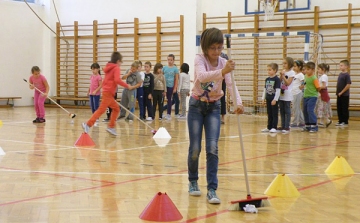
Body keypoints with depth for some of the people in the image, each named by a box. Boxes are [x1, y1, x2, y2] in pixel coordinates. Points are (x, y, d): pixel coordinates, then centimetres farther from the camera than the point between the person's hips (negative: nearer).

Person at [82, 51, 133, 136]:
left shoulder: (109, 68, 18)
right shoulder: (116, 68, -8)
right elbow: (117, 80, -23)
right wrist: (127, 86, -16)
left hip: (106, 91, 9)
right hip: (108, 92, -9)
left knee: (116, 108, 15)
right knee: (101, 109, -12)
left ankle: (111, 127, 13)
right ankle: (88, 124, -17)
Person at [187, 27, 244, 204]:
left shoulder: (224, 63, -7)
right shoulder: (199, 59, -16)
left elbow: (231, 84, -21)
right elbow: (202, 76, -38)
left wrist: (238, 102, -40)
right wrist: (222, 71, -56)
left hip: (213, 107, 2)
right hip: (196, 105, -2)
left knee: (212, 148, -9)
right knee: (195, 149, 1)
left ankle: (212, 190, -7)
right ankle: (193, 182, 26)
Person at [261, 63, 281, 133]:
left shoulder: (277, 79, -12)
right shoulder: (267, 79, 9)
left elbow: (278, 90, -14)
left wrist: (275, 99, -17)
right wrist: (263, 98, 12)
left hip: (274, 99, -7)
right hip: (268, 99, 7)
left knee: (274, 114, 0)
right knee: (269, 114, 13)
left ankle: (274, 127, 3)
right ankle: (269, 127, 19)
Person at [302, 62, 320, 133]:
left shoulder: (314, 78, -15)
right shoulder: (306, 77, 8)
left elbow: (318, 88, -13)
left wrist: (312, 92, 0)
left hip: (312, 97, -8)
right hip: (306, 96, 8)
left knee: (310, 110, -14)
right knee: (305, 111, 12)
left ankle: (314, 126, -9)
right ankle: (307, 126, 24)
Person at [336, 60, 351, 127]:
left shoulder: (347, 75, -13)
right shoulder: (340, 74, 10)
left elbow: (348, 85, -19)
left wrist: (341, 92, -15)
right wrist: (337, 92, 10)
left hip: (345, 95, -8)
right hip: (339, 95, 8)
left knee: (345, 109, 0)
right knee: (339, 108, 11)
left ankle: (345, 122, 8)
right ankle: (340, 121, 20)